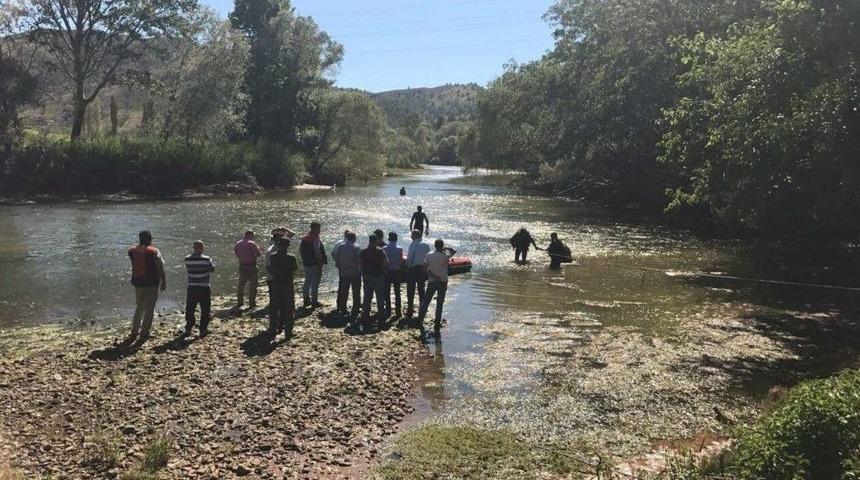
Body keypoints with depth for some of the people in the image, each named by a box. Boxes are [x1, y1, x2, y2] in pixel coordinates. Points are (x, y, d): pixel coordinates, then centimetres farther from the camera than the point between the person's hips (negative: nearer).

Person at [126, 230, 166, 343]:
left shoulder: (132, 251, 0)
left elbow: (134, 265, 8)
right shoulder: (154, 252, -13)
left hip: (137, 283, 4)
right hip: (151, 283, -4)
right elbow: (160, 269, -11)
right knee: (149, 309, 5)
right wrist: (163, 282, -2)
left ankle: (135, 331, 17)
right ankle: (144, 333, 7)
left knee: (139, 308, 19)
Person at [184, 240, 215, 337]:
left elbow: (187, 268, 10)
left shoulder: (187, 259, -5)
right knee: (205, 310, 8)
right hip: (204, 288, -3)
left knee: (190, 309, 15)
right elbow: (212, 269, -1)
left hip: (191, 288, 3)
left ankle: (188, 329, 20)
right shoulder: (206, 259, -13)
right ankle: (203, 330, 9)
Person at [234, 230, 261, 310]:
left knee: (241, 284, 16)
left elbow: (236, 254, 14)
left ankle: (239, 303, 21)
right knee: (252, 285, 2)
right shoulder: (251, 244, -14)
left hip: (242, 266, 6)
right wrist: (258, 249, 6)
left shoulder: (237, 244, 6)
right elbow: (258, 254, -12)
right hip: (251, 266, -6)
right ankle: (252, 304, 3)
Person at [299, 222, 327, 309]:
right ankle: (314, 302, 2)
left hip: (306, 263, 8)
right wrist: (320, 263, -13)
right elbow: (318, 253, -20)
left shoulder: (304, 239, 8)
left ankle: (306, 300, 23)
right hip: (315, 264, -8)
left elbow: (300, 250, 15)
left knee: (307, 282, 17)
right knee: (315, 283, -1)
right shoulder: (316, 239, -17)